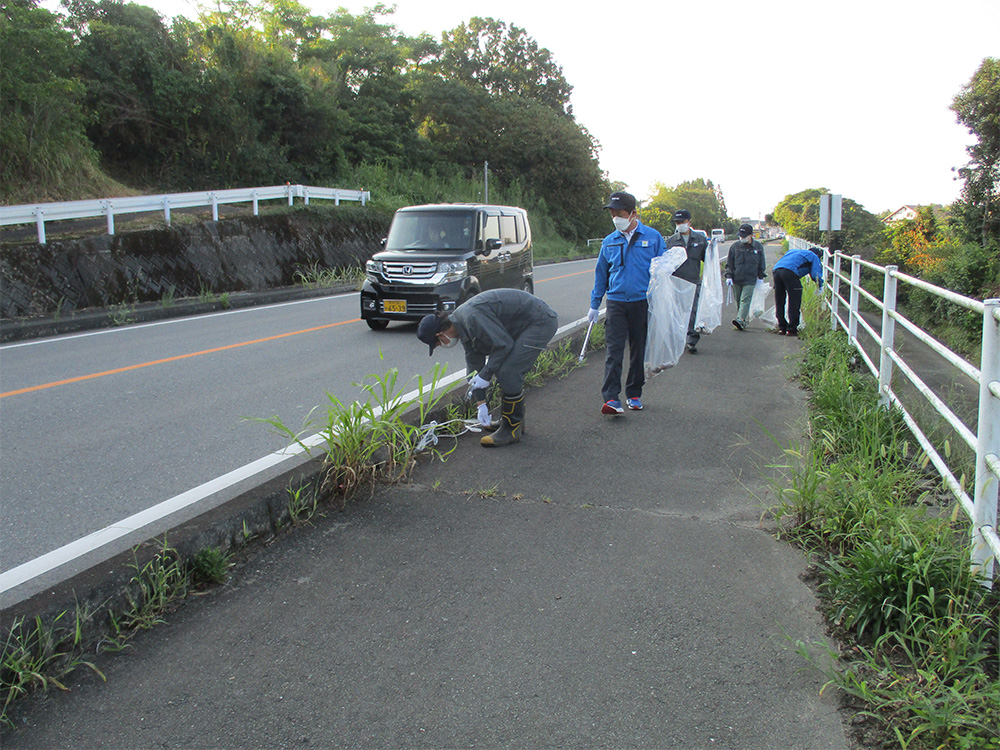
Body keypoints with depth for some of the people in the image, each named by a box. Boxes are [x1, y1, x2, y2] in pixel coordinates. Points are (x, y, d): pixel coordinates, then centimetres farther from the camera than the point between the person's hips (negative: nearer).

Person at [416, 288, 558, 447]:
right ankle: (510, 420, 28)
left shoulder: (473, 317, -25)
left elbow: (503, 344, -23)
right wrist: (481, 402, 17)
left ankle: (512, 429, -2)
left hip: (541, 321, -10)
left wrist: (485, 375, -13)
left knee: (508, 373, -14)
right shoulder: (464, 326, 8)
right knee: (504, 370, 14)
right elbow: (475, 365, 15)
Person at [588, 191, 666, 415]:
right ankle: (611, 398, -14)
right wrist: (594, 306, 14)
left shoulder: (652, 237, 1)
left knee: (638, 351, 9)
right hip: (616, 302, 1)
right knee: (614, 351, -9)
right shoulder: (609, 242, 8)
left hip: (643, 302, -1)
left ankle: (634, 395, 21)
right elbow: (601, 274, 16)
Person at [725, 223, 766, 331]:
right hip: (736, 279, 3)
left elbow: (761, 264, 13)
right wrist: (728, 276, -2)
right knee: (738, 301, 8)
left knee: (745, 300, -15)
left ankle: (741, 320, -27)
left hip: (750, 280, -2)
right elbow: (729, 263, 7)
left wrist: (760, 277, 13)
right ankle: (745, 320, 21)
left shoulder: (758, 247, 3)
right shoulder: (735, 246, 3)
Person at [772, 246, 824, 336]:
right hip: (790, 272, -6)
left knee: (779, 302, 14)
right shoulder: (814, 256, 20)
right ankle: (791, 329, 2)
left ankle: (782, 328, 19)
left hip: (776, 270, 6)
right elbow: (816, 274, 8)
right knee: (794, 303, 2)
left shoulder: (793, 251, 38)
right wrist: (820, 285, 26)